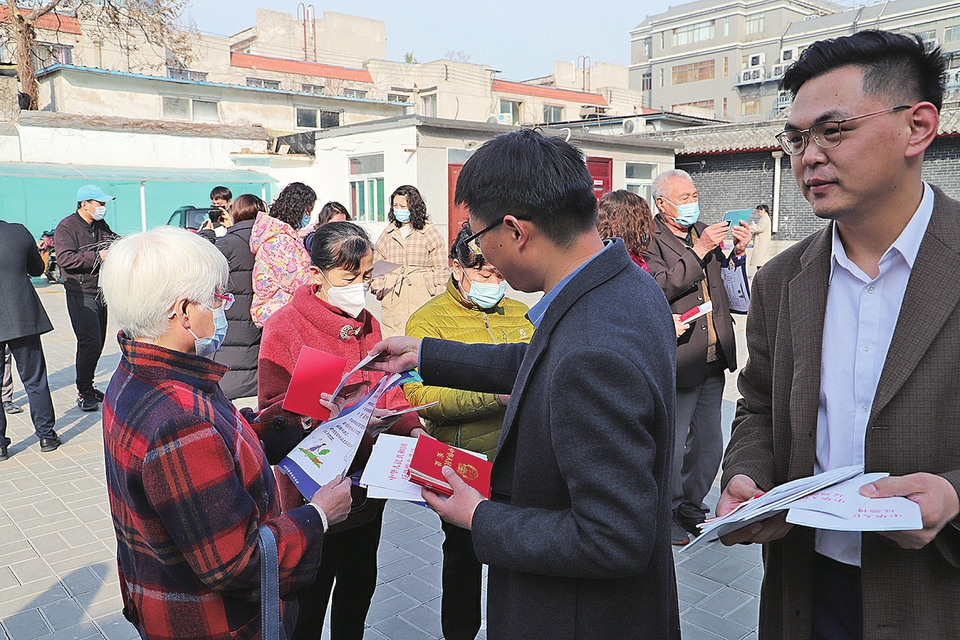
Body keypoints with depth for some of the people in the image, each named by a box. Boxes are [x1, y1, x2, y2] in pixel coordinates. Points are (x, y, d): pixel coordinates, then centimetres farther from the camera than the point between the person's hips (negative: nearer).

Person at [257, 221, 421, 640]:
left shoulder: (367, 323, 7)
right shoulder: (284, 327, -14)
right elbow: (277, 411, -19)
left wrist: (412, 430, -7)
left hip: (367, 490, 6)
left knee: (358, 591, 22)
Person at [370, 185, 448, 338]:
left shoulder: (429, 232, 4)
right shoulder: (388, 233, 16)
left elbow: (440, 267, 2)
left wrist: (439, 297, -4)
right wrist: (377, 287, 6)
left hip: (421, 294, -3)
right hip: (392, 296, 3)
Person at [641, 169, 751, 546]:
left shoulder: (705, 232, 13)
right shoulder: (649, 238, -8)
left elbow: (726, 288, 16)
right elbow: (659, 288, -23)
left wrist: (737, 253, -1)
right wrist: (698, 252, -21)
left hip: (713, 358, 7)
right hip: (678, 359, -7)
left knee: (709, 445, 17)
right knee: (671, 447, 4)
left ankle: (691, 508, 35)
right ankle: (667, 514, 24)